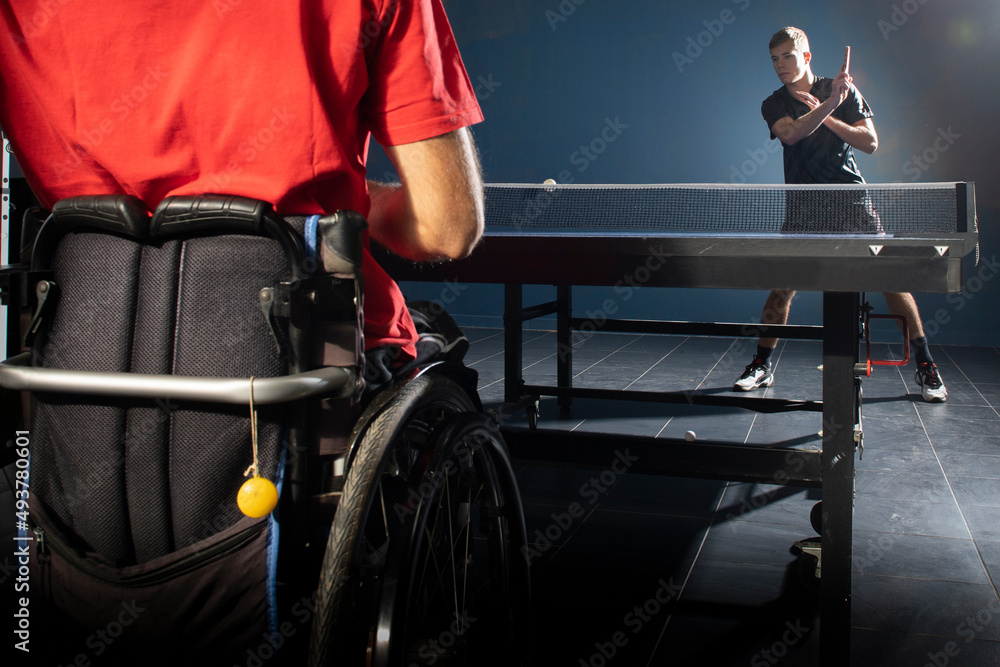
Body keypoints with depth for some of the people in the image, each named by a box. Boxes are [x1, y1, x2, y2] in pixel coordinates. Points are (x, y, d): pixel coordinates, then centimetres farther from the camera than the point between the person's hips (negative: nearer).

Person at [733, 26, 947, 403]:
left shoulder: (844, 91, 4)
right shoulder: (774, 105, 3)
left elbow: (870, 142, -3)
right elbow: (791, 133, -19)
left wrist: (827, 117, -12)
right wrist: (828, 104, -31)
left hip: (850, 197, 0)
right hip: (803, 206, 1)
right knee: (782, 284, -6)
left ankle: (925, 367, 4)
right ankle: (762, 365, 9)